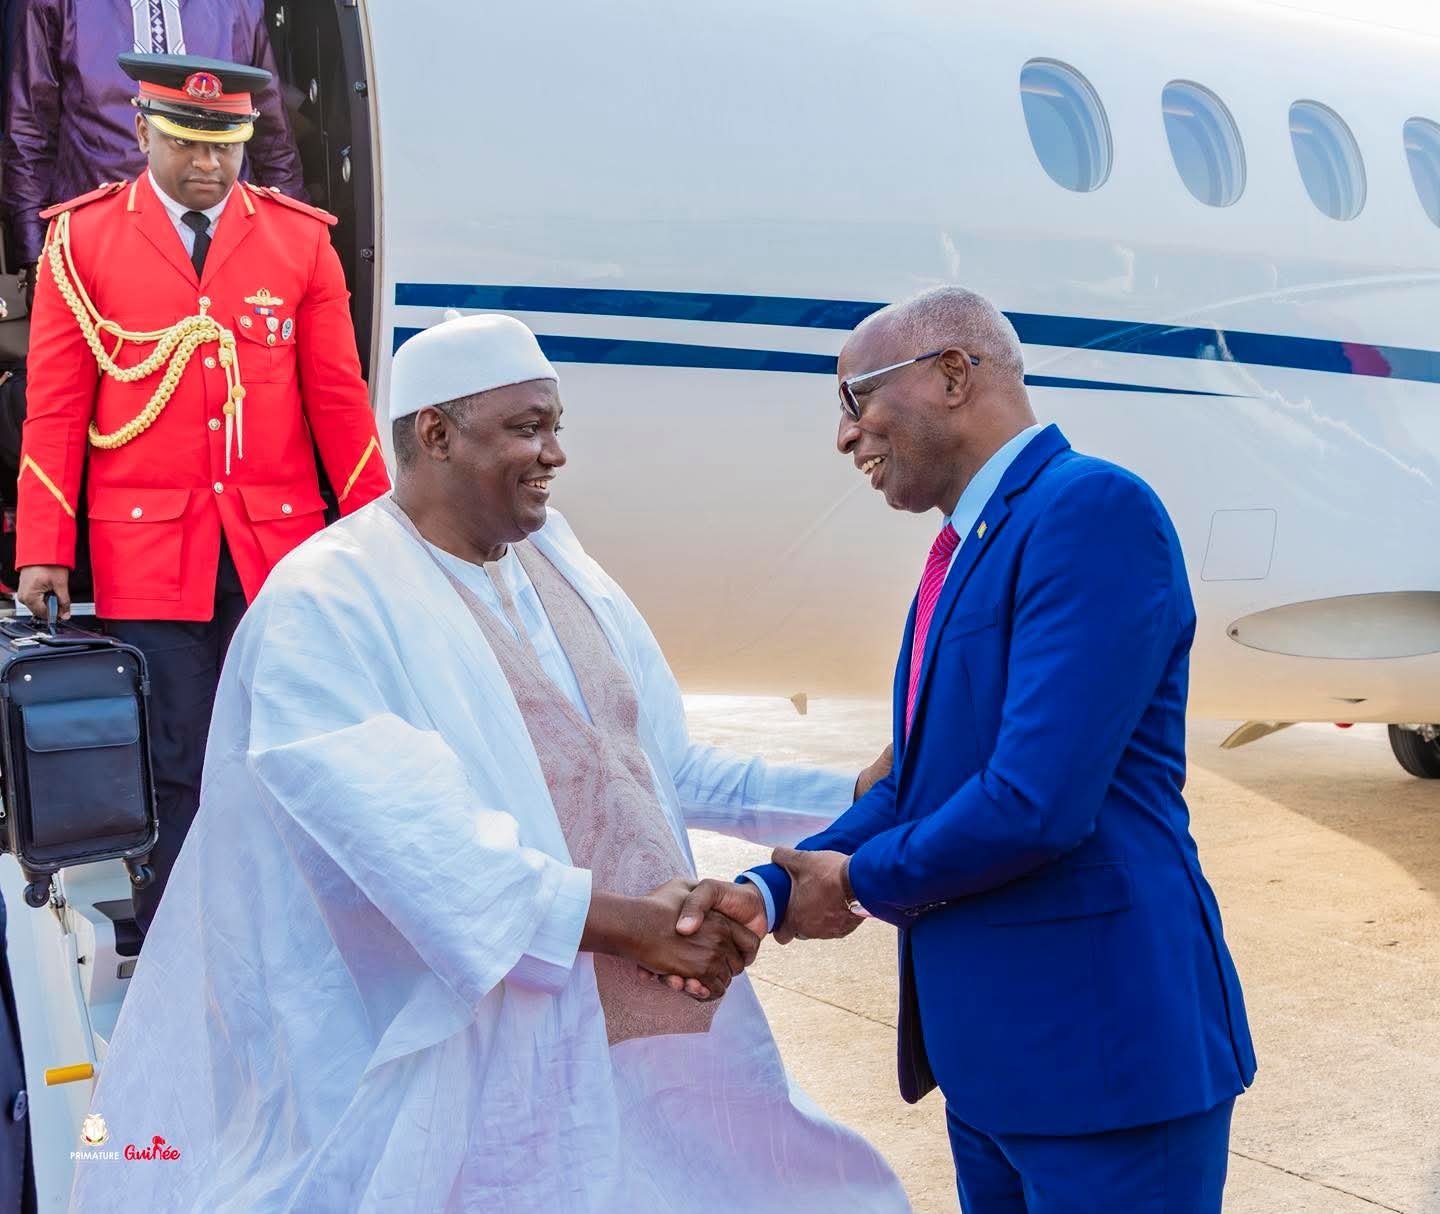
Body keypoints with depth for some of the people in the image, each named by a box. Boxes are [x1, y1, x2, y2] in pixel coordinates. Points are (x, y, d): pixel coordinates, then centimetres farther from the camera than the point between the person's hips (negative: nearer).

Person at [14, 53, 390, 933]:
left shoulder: (301, 239, 7)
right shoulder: (83, 239, 3)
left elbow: (338, 398, 7)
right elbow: (56, 408, 2)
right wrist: (43, 551, -3)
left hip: (280, 547, 2)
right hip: (147, 551, -1)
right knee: (172, 774, 1)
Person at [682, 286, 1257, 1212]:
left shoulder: (1095, 508, -18)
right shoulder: (966, 549, 12)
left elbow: (1038, 801, -25)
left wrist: (860, 880, -9)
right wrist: (771, 891, -3)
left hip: (1100, 1047, -9)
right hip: (989, 1046, 9)